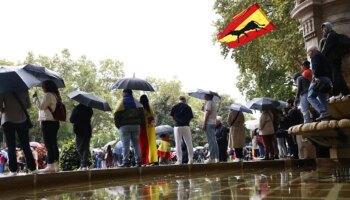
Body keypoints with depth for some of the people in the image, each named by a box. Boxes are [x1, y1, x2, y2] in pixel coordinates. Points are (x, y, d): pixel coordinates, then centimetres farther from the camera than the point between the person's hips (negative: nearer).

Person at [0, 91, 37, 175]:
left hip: (8, 121, -2)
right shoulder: (23, 90, 0)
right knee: (26, 146, 8)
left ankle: (13, 170, 0)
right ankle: (32, 168, 7)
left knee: (11, 147, 3)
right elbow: (28, 105, 6)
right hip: (22, 120, 2)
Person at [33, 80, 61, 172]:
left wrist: (35, 98, -2)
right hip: (54, 122, 9)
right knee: (53, 144, 10)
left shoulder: (48, 95, -10)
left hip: (47, 122, -9)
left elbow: (41, 106, -12)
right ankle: (55, 165, 12)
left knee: (49, 144, -9)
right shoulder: (55, 95, 18)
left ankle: (50, 166, -10)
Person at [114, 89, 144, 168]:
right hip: (136, 125, 4)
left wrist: (118, 125, 4)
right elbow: (142, 114, 6)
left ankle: (126, 162, -7)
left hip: (125, 126, -4)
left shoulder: (121, 102, 0)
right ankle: (138, 161, 3)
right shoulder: (136, 102, 11)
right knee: (136, 144, 8)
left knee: (125, 145, -3)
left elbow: (117, 115, -6)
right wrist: (140, 124, 11)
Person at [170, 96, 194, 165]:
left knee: (178, 144, 2)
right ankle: (190, 160, 5)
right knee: (189, 144, 6)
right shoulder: (188, 107, 3)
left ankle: (179, 160, -1)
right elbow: (190, 117, 2)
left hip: (177, 126, 0)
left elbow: (173, 117, 7)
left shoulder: (174, 107, 6)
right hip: (186, 126, 0)